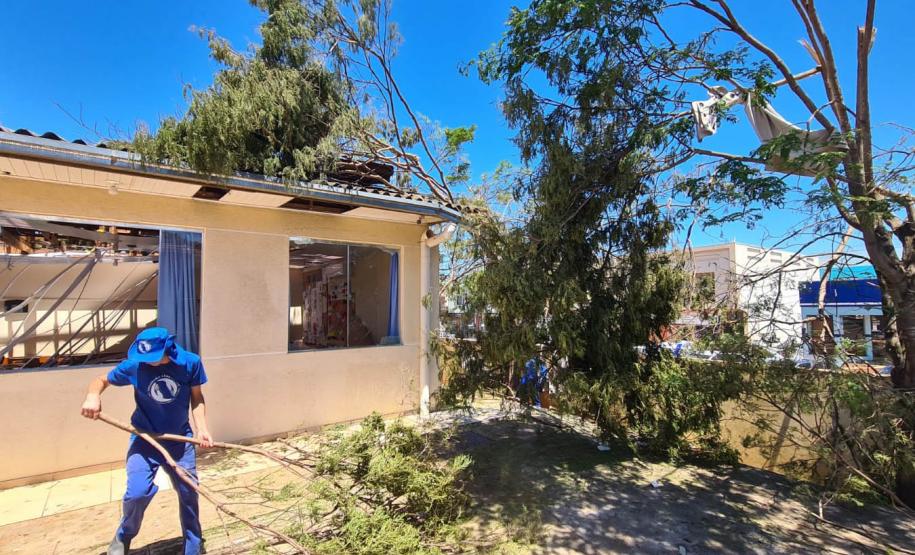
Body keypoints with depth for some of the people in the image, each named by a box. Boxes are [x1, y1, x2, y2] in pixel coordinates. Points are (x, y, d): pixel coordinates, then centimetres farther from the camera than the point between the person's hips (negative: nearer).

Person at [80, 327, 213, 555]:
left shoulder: (190, 363, -16)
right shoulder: (134, 364, -17)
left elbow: (197, 397, -3)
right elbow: (101, 380, 0)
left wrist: (202, 428, -12)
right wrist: (93, 396, -22)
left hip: (180, 440, 1)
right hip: (144, 439, -1)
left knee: (189, 494, 9)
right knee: (138, 493, -17)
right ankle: (124, 536, 20)